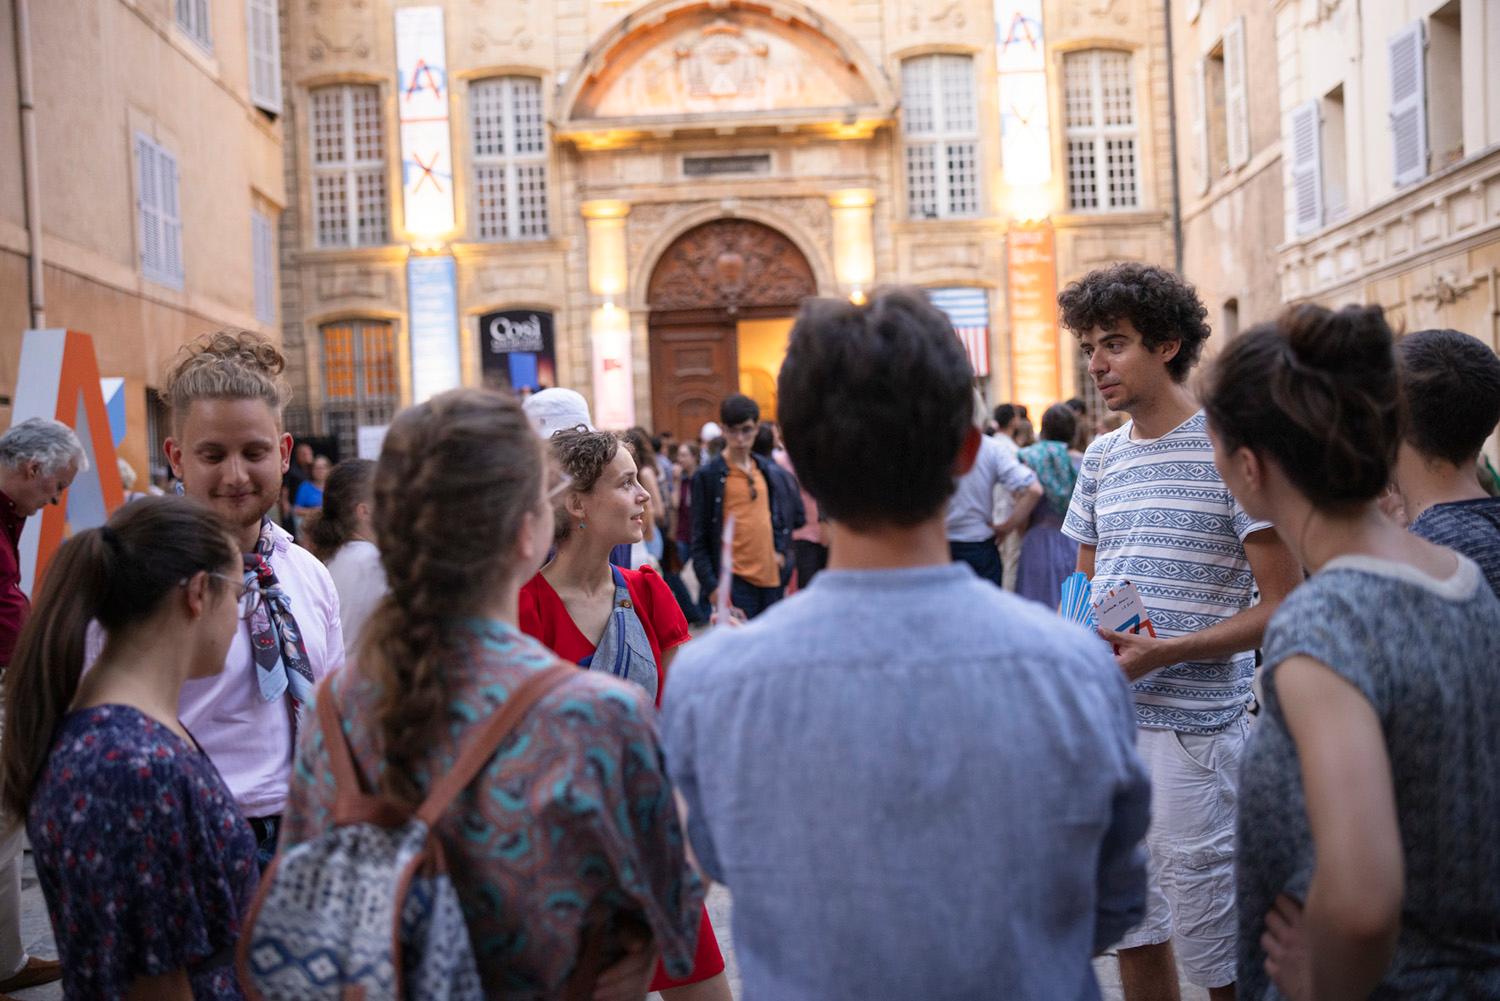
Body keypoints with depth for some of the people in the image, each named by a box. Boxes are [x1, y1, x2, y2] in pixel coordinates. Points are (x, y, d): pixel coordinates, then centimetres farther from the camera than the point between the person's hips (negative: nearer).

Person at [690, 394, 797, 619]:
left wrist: (780, 549, 7)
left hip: (771, 577, 5)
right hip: (735, 581, -5)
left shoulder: (767, 470, 11)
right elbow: (700, 539, -5)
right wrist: (712, 586, -12)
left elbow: (783, 513, 23)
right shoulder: (707, 475, -4)